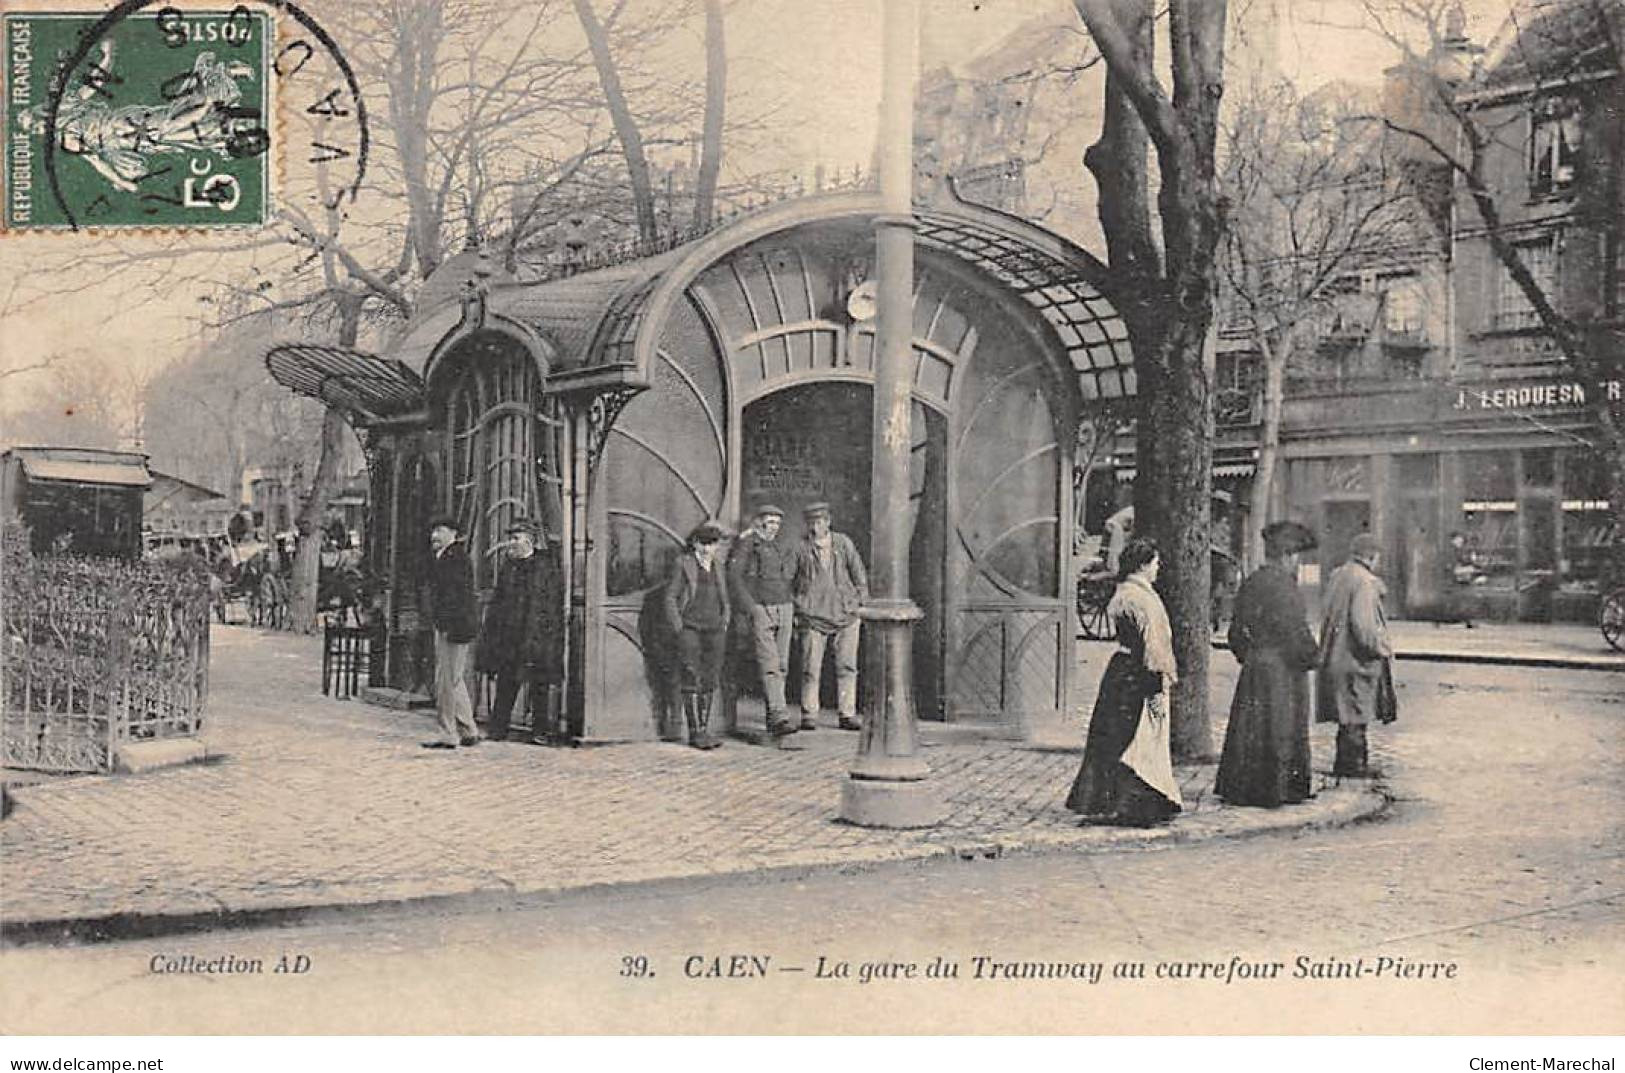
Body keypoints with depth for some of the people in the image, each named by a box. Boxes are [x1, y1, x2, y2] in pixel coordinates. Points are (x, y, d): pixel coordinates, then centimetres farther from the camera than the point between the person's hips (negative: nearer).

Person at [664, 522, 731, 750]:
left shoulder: (717, 568, 15)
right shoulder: (683, 564, 0)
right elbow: (670, 597, -2)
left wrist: (724, 625, 11)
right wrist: (679, 629, -8)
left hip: (714, 631, 5)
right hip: (690, 630, -5)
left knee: (709, 682, 5)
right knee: (692, 681, -7)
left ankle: (704, 730, 11)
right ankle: (695, 733, -6)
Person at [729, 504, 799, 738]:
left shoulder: (782, 549, 19)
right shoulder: (744, 545, -1)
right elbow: (734, 578, -9)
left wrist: (794, 610, 15)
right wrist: (751, 609, -17)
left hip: (783, 611, 7)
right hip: (759, 611, -6)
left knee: (781, 666, 4)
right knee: (769, 665, -15)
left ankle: (772, 718, 11)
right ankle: (778, 718, -24)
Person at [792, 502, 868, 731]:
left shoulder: (844, 543, 6)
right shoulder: (800, 548, 1)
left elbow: (860, 576, 13)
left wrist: (860, 607, 8)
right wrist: (794, 614, 6)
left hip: (846, 614, 2)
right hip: (813, 615, -2)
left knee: (847, 666, 1)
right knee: (811, 667, -3)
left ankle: (847, 715, 7)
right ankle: (809, 715, 6)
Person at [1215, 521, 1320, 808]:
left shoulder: (1250, 584, 7)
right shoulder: (1282, 586, -17)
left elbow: (1237, 630, 13)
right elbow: (1295, 631, -18)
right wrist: (1308, 658, -4)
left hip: (1253, 667, 8)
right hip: (1283, 670, -8)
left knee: (1251, 728, 12)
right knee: (1282, 728, 2)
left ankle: (1241, 787, 17)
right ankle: (1280, 787, 7)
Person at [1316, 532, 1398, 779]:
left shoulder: (1337, 576, 11)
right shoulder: (1363, 582, -17)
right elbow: (1363, 625, -22)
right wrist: (1382, 648, -11)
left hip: (1336, 655, 9)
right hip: (1356, 658, -9)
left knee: (1348, 714, 16)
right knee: (1356, 715, 0)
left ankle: (1344, 763, 22)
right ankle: (1353, 764, 6)